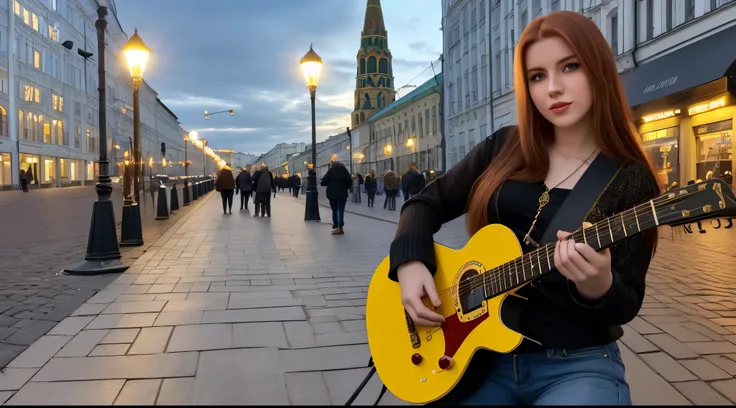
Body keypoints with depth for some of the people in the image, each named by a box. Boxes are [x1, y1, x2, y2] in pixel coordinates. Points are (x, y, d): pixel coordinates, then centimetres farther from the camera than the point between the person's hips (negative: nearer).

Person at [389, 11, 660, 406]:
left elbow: (626, 306, -5)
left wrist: (597, 284, -28)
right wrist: (410, 263, -10)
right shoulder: (503, 148, 2)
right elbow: (426, 204, 8)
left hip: (578, 365, -2)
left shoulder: (631, 180, -5)